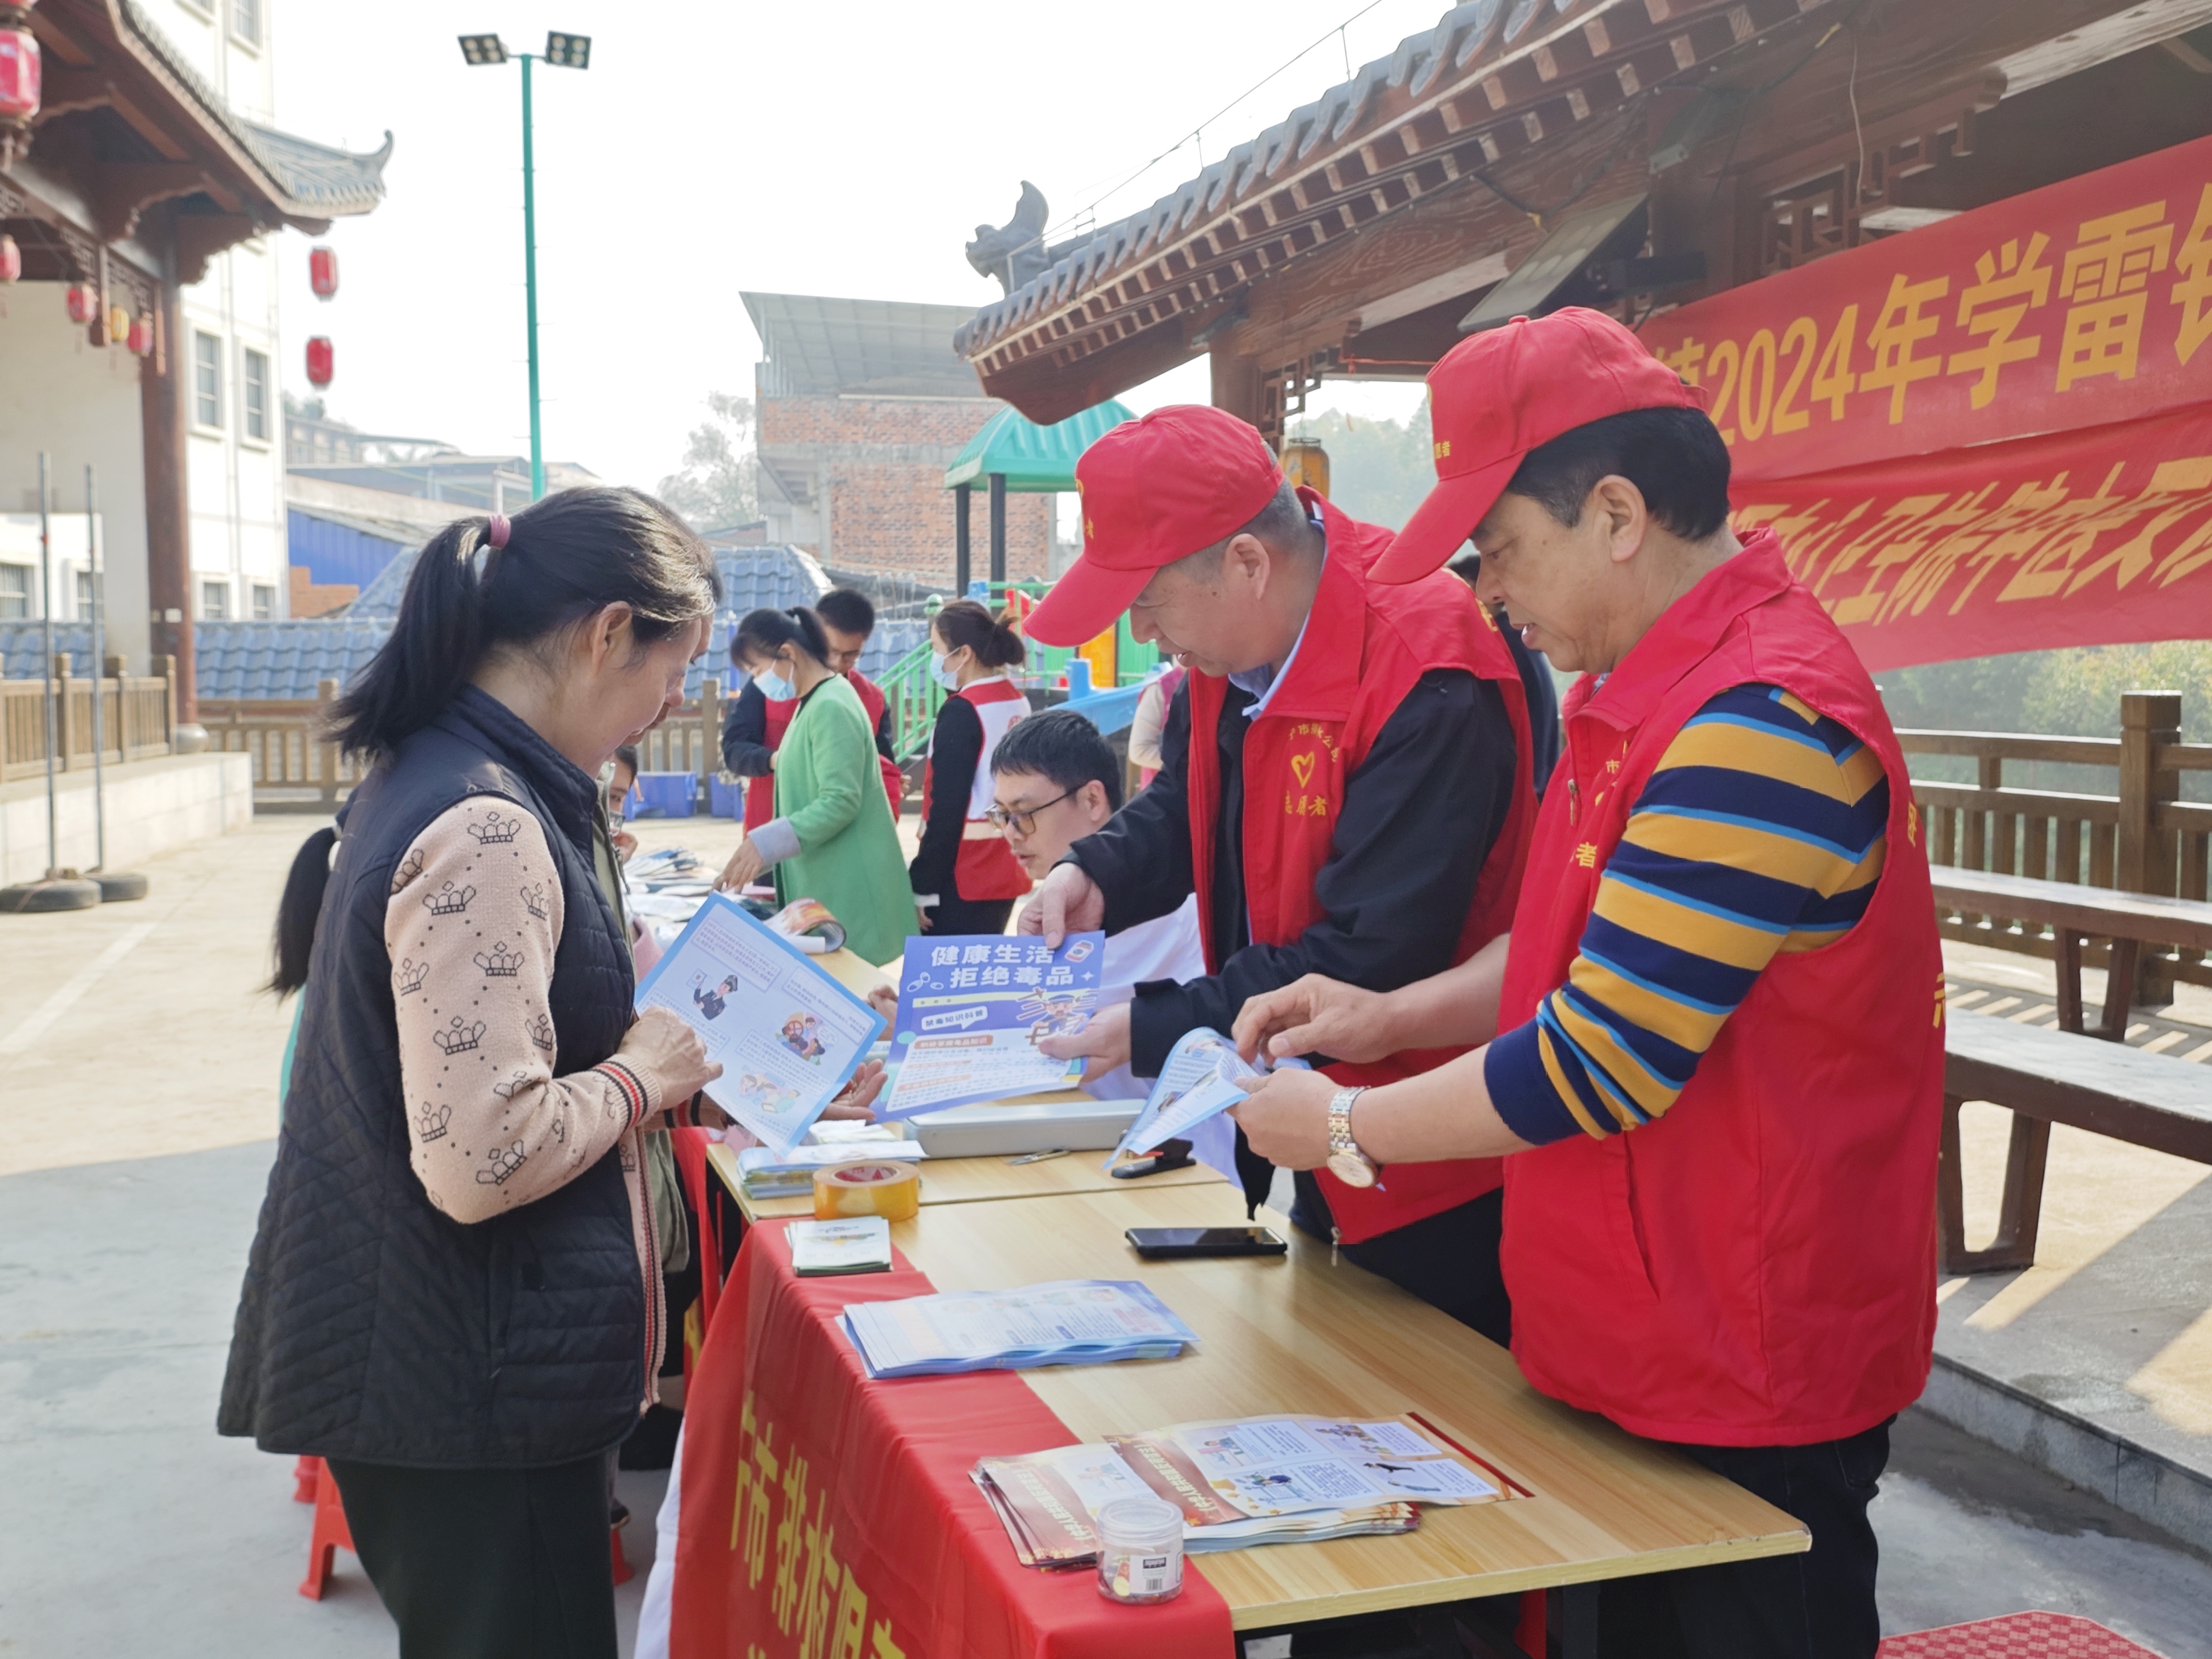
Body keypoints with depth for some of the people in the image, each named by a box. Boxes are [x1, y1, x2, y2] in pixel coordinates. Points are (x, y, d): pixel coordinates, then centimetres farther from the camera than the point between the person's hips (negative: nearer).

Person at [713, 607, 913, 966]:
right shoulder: (814, 702, 14)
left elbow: (840, 802, -23)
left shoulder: (831, 707, -17)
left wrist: (764, 844, -24)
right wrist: (758, 852, 18)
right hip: (823, 881, 10)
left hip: (848, 887, -10)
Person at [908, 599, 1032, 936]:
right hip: (1004, 871, 8)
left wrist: (923, 887, -13)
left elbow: (947, 809, -18)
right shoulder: (1018, 703, 9)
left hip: (962, 879, -8)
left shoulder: (962, 711, -15)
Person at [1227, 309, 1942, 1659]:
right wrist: (1390, 1018, 4)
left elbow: (1600, 1066, -26)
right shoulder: (1653, 691, 8)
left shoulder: (1763, 726, -26)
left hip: (1745, 1399, -9)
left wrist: (1346, 1125, -13)